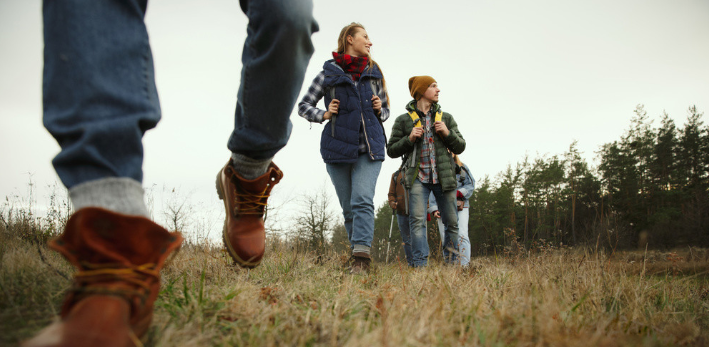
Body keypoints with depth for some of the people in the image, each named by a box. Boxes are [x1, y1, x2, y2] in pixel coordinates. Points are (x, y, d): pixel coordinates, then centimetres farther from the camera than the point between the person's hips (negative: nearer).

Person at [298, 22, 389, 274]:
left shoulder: (373, 73, 13)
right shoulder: (329, 74, 5)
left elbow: (386, 110, 23)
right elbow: (303, 106, 9)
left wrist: (379, 110, 0)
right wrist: (324, 115, -9)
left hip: (369, 147, 1)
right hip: (338, 148, 0)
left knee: (363, 199, -19)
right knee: (348, 208, 4)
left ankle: (361, 255, -24)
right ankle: (359, 256, 16)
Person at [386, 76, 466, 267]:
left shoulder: (446, 118, 14)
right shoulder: (404, 120, 6)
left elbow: (460, 147, 14)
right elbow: (392, 150, 7)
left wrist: (448, 133, -4)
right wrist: (409, 139, -9)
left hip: (443, 177, 3)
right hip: (418, 177, -2)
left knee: (451, 222, 3)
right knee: (417, 221, -14)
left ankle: (453, 263, 14)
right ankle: (421, 264, -15)